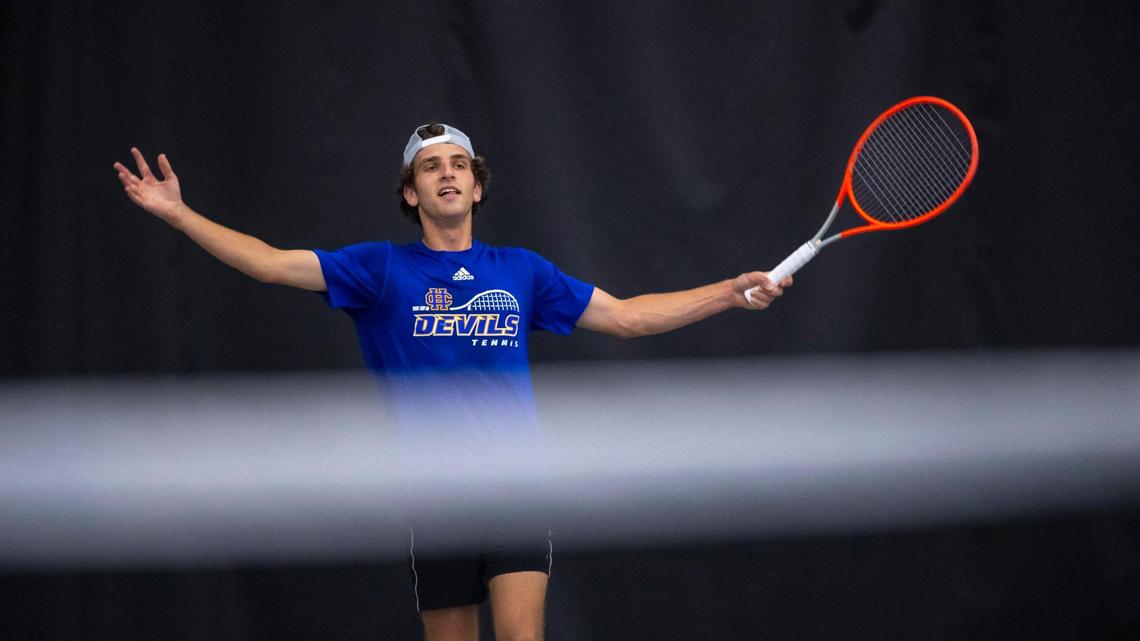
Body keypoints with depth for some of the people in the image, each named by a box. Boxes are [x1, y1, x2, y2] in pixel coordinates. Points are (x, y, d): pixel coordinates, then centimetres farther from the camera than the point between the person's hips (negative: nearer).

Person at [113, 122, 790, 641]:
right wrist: (177, 212, -7)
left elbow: (629, 315, 16)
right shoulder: (382, 269, 7)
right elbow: (273, 262, 0)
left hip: (515, 484, 0)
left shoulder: (522, 270, 11)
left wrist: (734, 291, 13)